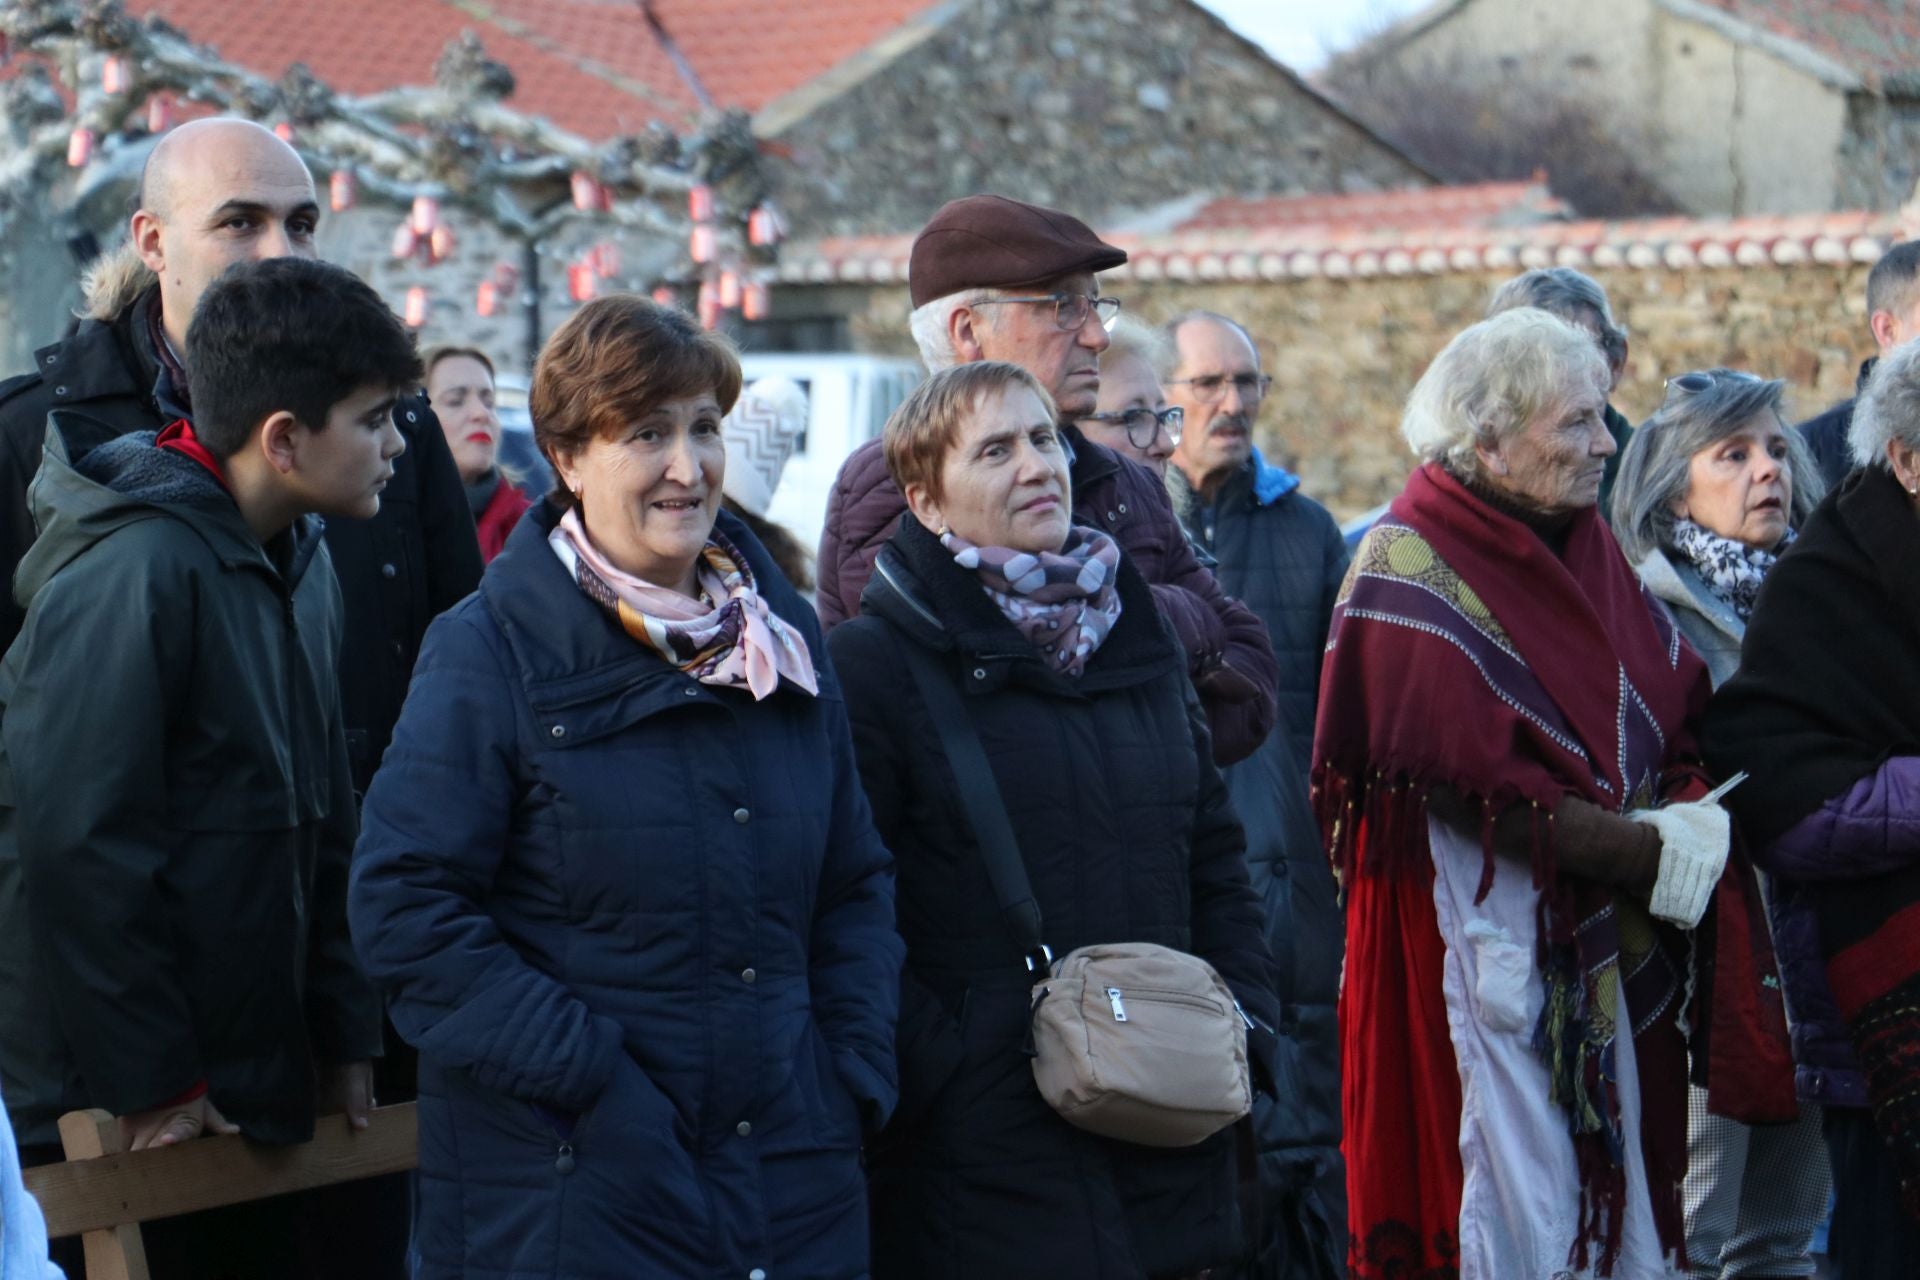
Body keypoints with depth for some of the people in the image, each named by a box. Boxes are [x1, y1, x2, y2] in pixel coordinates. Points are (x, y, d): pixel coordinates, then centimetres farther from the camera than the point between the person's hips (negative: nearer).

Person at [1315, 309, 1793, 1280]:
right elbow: (1469, 781, -17)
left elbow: (1677, 718, 11)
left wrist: (1686, 817, -10)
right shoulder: (1411, 569, -10)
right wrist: (1643, 853, -17)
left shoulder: (1586, 551, 13)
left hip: (1606, 939, 7)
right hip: (1489, 937, -7)